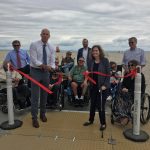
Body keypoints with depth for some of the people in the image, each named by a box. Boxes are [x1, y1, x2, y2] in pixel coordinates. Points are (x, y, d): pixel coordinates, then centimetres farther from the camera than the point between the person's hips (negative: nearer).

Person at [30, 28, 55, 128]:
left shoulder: (51, 48, 3)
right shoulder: (34, 45, -8)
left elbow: (52, 62, -3)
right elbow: (34, 60, -17)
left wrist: (51, 67, -26)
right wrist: (44, 66, -29)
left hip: (46, 72, 4)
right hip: (35, 71, -4)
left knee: (44, 95, 13)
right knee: (35, 95, -2)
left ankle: (43, 114, 32)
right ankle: (34, 118, 10)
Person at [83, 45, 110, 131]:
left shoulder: (105, 60, -8)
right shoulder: (91, 61, 5)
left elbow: (108, 74, -9)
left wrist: (105, 85, -16)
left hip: (103, 86, -5)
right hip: (93, 86, 5)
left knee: (101, 105, -1)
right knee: (93, 104, 16)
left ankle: (103, 123, 18)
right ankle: (91, 120, 34)